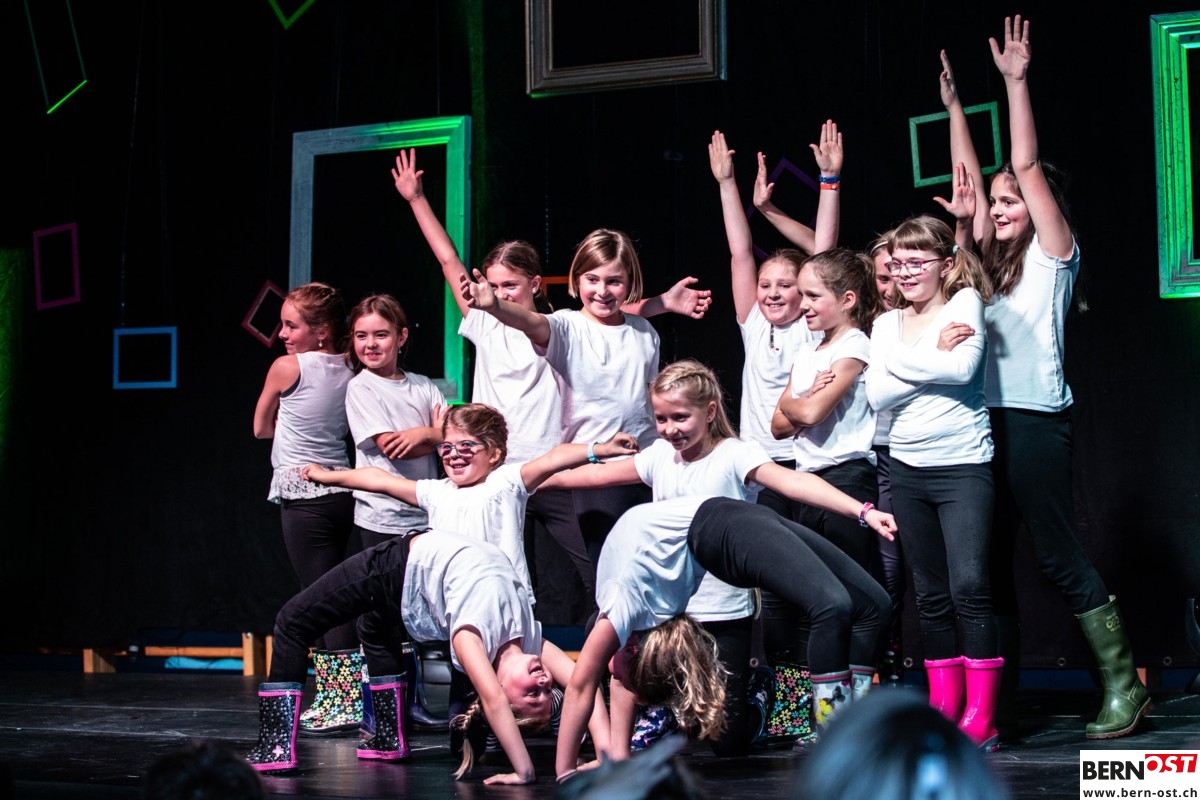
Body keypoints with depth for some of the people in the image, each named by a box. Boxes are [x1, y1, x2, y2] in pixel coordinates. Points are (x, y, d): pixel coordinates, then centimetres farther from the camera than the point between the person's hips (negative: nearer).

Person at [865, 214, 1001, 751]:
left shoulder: (965, 303, 0)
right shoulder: (887, 324, 11)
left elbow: (963, 367, -18)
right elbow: (878, 396, -3)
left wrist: (902, 361, -9)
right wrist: (933, 357, -11)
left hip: (963, 465, -5)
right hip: (908, 469, 5)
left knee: (969, 586, -13)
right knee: (931, 594, 8)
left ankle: (980, 715, -11)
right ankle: (943, 706, 13)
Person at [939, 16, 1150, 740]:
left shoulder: (1054, 254, 2)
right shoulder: (992, 263, 18)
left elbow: (1028, 167, -5)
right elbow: (971, 182, 18)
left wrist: (1017, 83, -7)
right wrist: (954, 106, 19)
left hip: (1035, 419, -7)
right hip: (984, 421, 7)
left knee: (1060, 556, -7)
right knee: (989, 563, 5)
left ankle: (1126, 685, 0)